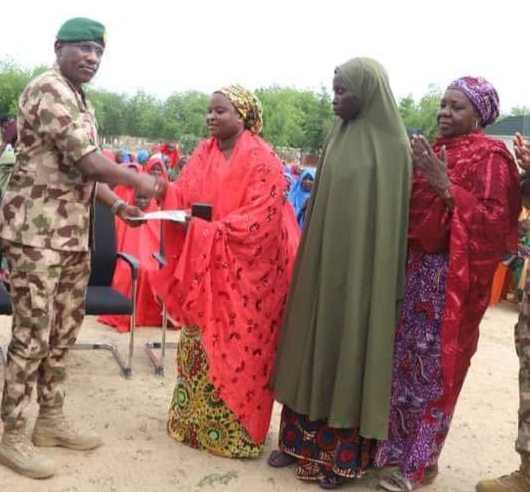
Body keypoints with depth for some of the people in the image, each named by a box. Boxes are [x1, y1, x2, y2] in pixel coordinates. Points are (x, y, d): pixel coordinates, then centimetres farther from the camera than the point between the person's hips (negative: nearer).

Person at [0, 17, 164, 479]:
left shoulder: (83, 102, 17)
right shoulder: (48, 90, -13)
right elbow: (86, 162, -20)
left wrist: (117, 204, 10)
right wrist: (139, 180, -9)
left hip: (74, 234, 10)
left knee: (64, 330, 14)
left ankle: (51, 420, 27)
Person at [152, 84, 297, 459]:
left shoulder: (262, 161, -11)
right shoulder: (204, 153, 9)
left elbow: (261, 218, -18)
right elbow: (182, 194, 4)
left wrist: (211, 231, -24)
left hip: (243, 272, -6)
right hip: (202, 267, 6)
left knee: (234, 347, 1)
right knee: (199, 344, 13)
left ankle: (233, 430, 15)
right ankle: (195, 421, 27)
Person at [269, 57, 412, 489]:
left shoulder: (392, 147, -10)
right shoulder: (339, 138, 9)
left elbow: (390, 219, -12)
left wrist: (385, 283, -13)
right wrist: (312, 259, 10)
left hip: (361, 268, -6)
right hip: (323, 263, 7)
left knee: (350, 354, 2)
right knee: (313, 349, 12)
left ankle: (340, 455, 16)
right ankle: (302, 440, 26)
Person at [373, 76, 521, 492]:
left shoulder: (490, 157, -7)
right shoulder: (432, 151, 13)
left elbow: (496, 221, -16)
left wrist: (447, 188, -21)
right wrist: (415, 175, 0)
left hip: (452, 277, -7)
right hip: (414, 269, 7)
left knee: (434, 369, 1)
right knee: (404, 360, 12)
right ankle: (398, 446, 28)